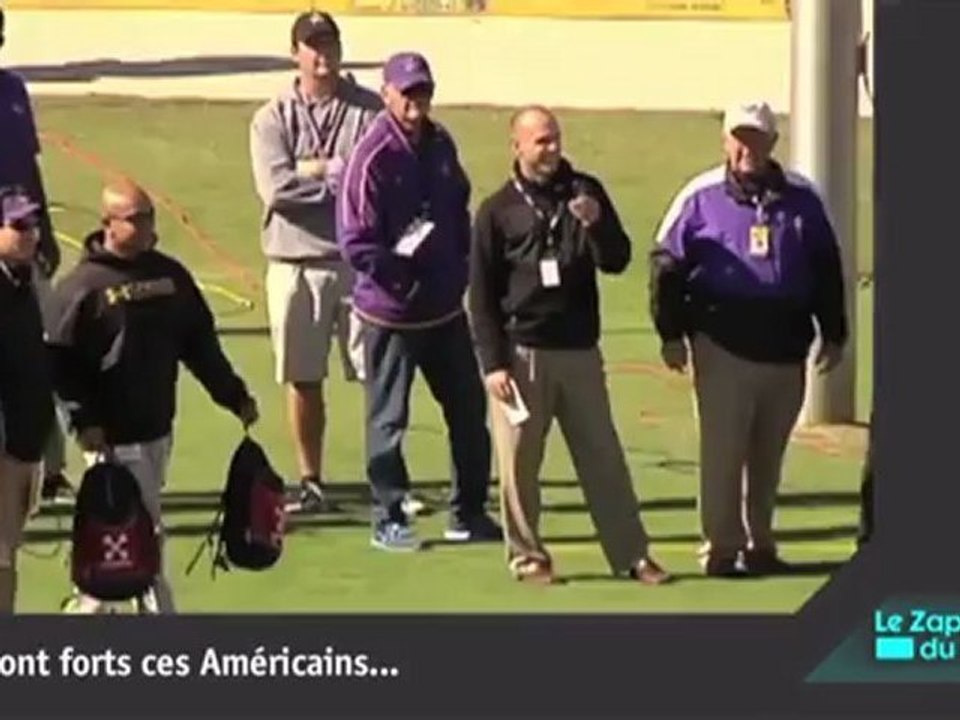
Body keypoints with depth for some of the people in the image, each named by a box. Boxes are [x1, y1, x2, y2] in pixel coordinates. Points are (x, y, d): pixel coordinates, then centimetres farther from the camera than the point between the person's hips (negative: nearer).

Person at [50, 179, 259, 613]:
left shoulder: (170, 275, 9)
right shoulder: (82, 285, -9)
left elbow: (200, 344, 16)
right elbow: (61, 362, -11)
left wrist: (234, 396, 12)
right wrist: (84, 420, -18)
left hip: (158, 430, 6)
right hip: (112, 435, -6)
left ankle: (87, 606, 30)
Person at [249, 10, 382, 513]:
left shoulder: (369, 110, 4)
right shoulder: (272, 118, 5)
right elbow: (276, 188, -10)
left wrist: (317, 168, -11)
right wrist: (344, 175, -10)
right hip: (296, 262, 1)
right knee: (303, 379, 6)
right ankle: (311, 481, 15)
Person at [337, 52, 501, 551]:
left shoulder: (441, 146, 6)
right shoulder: (373, 158, -16)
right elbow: (355, 243, -18)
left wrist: (457, 270, 6)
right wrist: (403, 273, -21)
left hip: (445, 307, 7)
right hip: (391, 312, -7)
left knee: (468, 408, 12)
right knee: (388, 417, 4)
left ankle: (468, 513, 25)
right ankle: (388, 519, 15)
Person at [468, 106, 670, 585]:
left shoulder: (585, 193, 6)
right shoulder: (498, 210, -1)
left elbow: (617, 261, 1)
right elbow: (482, 295, -1)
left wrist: (597, 224, -19)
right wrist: (493, 362, -8)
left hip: (580, 351, 2)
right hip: (520, 352, -2)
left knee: (603, 457, 5)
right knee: (519, 463, 2)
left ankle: (631, 554, 8)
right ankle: (527, 555, 14)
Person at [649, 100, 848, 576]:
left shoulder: (800, 198, 8)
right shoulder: (701, 197, 0)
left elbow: (827, 270, 14)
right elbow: (667, 265, 1)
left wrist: (834, 334, 12)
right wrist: (671, 333, -5)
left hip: (785, 349, 3)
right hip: (723, 345, -3)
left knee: (769, 454, 10)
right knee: (723, 451, -3)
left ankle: (760, 545, 19)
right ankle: (721, 547, 3)